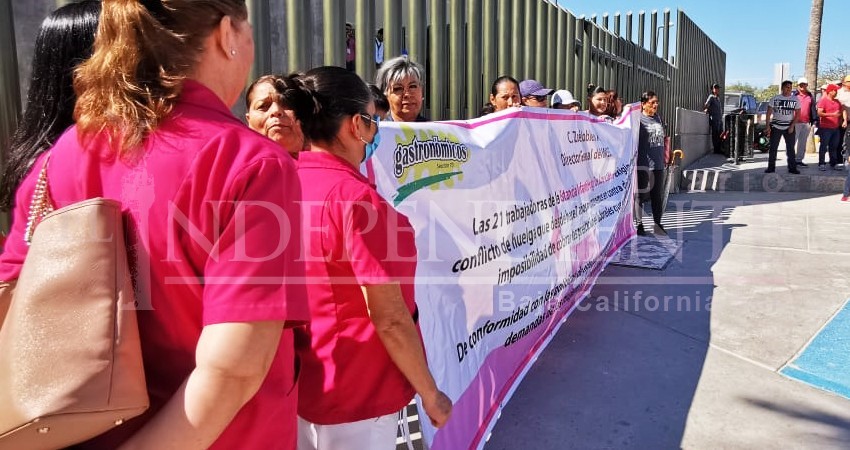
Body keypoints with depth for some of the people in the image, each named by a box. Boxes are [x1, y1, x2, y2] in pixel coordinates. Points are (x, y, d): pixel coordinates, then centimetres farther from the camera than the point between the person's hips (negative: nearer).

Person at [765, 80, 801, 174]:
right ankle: (771, 167, 8)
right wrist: (768, 127, -6)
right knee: (773, 148, 0)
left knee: (790, 148, 2)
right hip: (775, 127, -1)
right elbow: (769, 113, 1)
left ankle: (792, 167, 8)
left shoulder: (795, 99, 4)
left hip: (789, 127, 1)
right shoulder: (775, 99, 2)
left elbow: (797, 114, 3)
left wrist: (792, 126, -8)